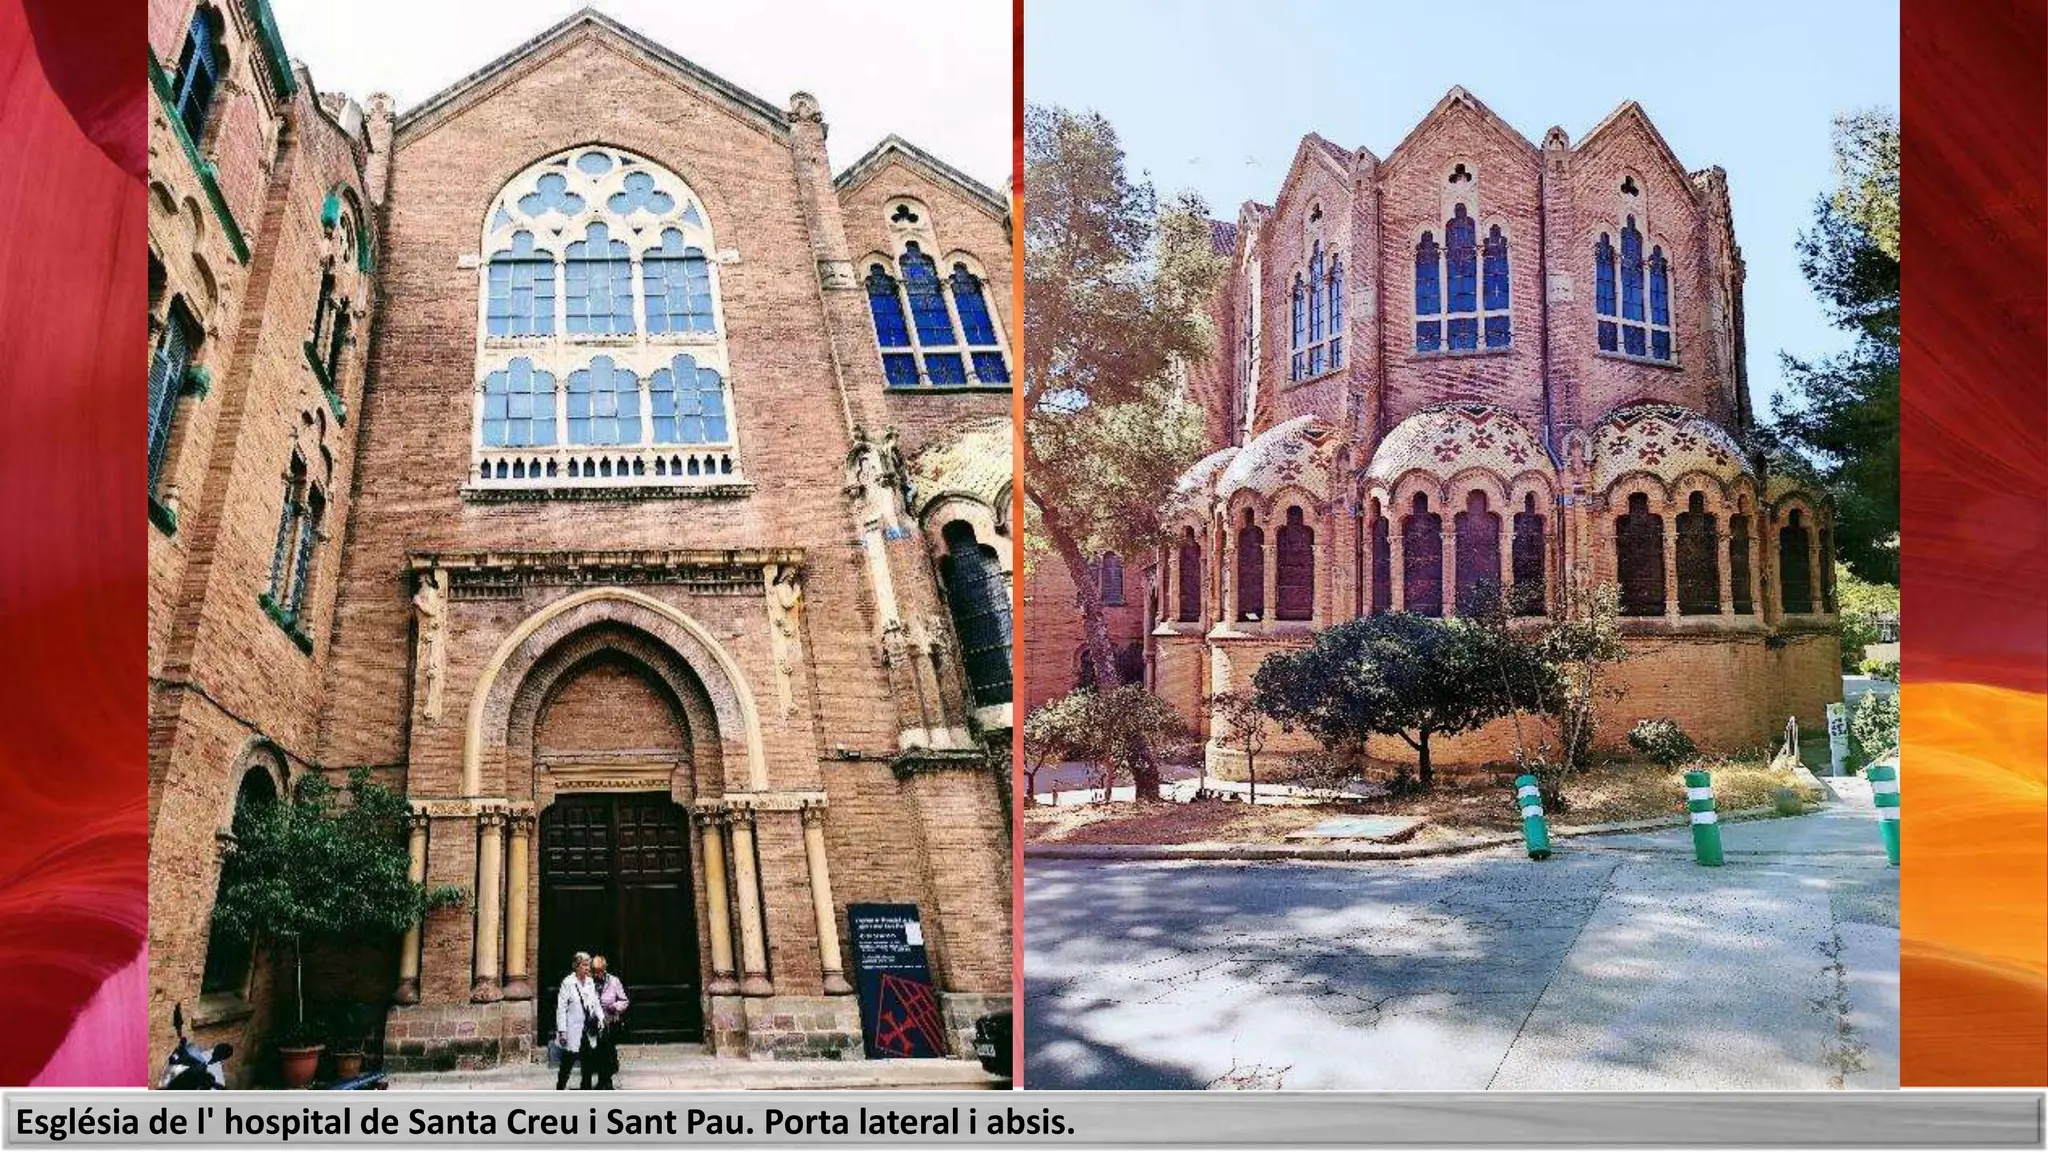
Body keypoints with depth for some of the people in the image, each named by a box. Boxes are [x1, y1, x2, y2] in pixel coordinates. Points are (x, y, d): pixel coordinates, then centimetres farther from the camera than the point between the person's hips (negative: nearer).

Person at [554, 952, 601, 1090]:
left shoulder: (590, 982, 8)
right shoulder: (568, 983, -9)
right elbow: (561, 1008, -10)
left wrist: (600, 1017, -2)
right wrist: (561, 1031, -13)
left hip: (588, 1032, 6)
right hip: (573, 1034, -6)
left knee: (588, 1066, 10)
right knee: (567, 1065, 1)